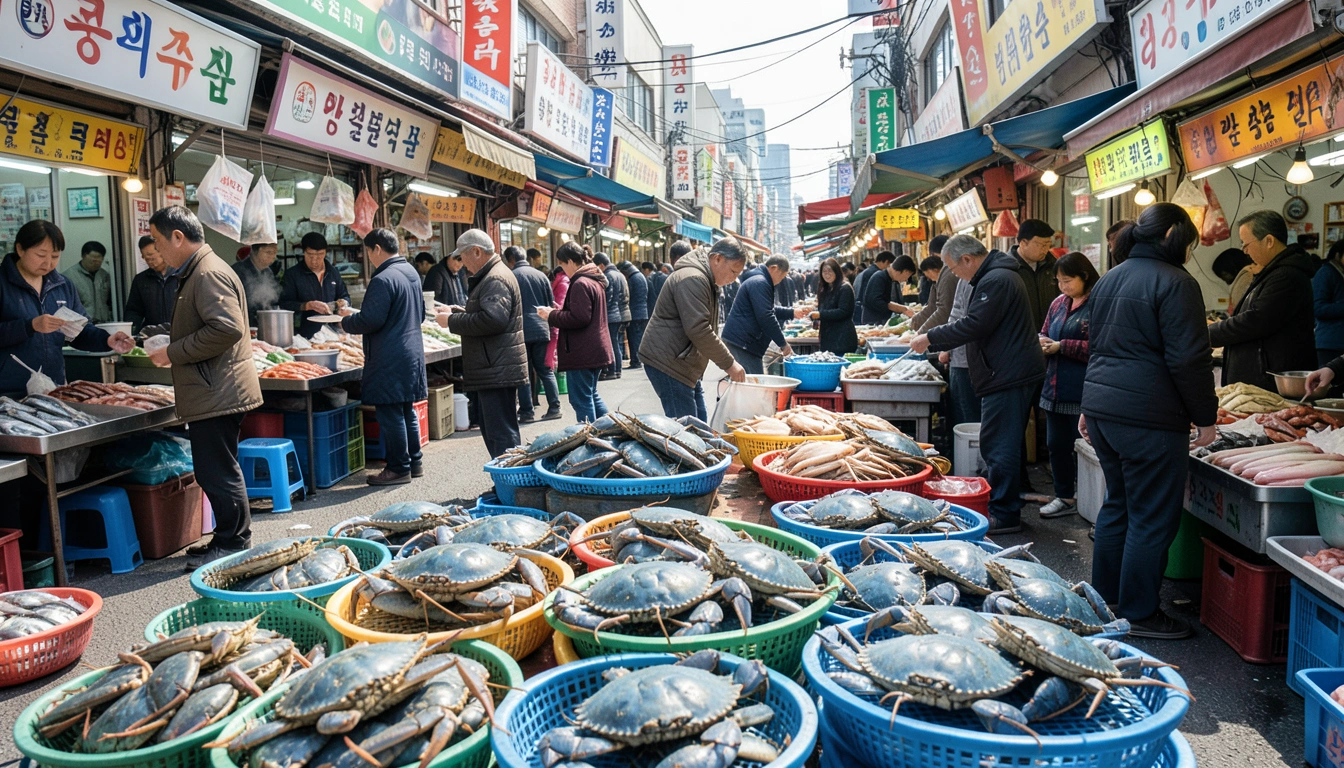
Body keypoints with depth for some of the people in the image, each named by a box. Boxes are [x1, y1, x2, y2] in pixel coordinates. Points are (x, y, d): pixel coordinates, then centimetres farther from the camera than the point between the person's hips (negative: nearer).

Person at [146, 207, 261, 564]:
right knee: (217, 473, 16)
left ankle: (232, 544, 7)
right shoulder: (198, 271, 19)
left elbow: (226, 328, -26)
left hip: (217, 395, -11)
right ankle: (229, 540, 25)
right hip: (213, 394, 11)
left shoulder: (210, 273, -15)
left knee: (219, 474, -3)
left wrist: (174, 353, -18)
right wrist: (171, 350, 17)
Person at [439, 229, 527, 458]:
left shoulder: (496, 279, -15)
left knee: (501, 435, -9)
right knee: (492, 432, 17)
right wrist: (459, 312, 13)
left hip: (498, 372, -11)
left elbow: (492, 319, -28)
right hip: (493, 369, 11)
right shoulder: (488, 277, 20)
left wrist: (452, 321, -17)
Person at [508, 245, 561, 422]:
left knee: (524, 373, 2)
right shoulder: (540, 275, 9)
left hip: (522, 330, -4)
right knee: (545, 370, 10)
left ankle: (527, 412, 3)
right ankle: (554, 408, 9)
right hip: (542, 328, 4)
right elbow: (551, 303, 13)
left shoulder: (512, 277, -6)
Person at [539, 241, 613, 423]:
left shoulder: (580, 284, -17)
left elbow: (579, 318, -24)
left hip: (582, 353, -11)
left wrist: (551, 316, -13)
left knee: (581, 400, -3)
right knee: (591, 395, 20)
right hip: (596, 351, 11)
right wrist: (559, 311, 13)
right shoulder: (595, 280, 15)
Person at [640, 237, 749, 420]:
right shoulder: (692, 278, -18)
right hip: (667, 364, -11)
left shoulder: (706, 281, 17)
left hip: (685, 367, 11)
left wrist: (729, 363, 11)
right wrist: (729, 363, -18)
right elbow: (698, 329, -25)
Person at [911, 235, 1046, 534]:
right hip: (1008, 373, 11)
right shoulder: (995, 276, 18)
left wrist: (931, 338, -13)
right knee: (999, 444, 16)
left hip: (1008, 375, -11)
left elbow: (974, 325, -22)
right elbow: (976, 324, 24)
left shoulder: (996, 280, -17)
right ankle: (1005, 508, 25)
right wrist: (934, 344, 19)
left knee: (999, 445, -7)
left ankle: (1004, 515, -1)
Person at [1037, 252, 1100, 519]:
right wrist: (1042, 342, 0)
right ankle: (1064, 496, 28)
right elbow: (1045, 334, 23)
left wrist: (1062, 346, -17)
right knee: (1056, 444, 14)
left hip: (1083, 394, -8)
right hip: (1055, 389, 8)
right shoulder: (1058, 304, 12)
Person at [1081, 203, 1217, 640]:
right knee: (1153, 518, 2)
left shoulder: (1109, 280, 16)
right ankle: (1138, 615, 10)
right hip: (1148, 416, -9)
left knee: (1118, 505, 19)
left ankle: (1104, 600, 28)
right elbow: (1189, 359, -15)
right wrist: (1206, 419, -6)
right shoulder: (1175, 283, -11)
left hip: (1102, 407, 9)